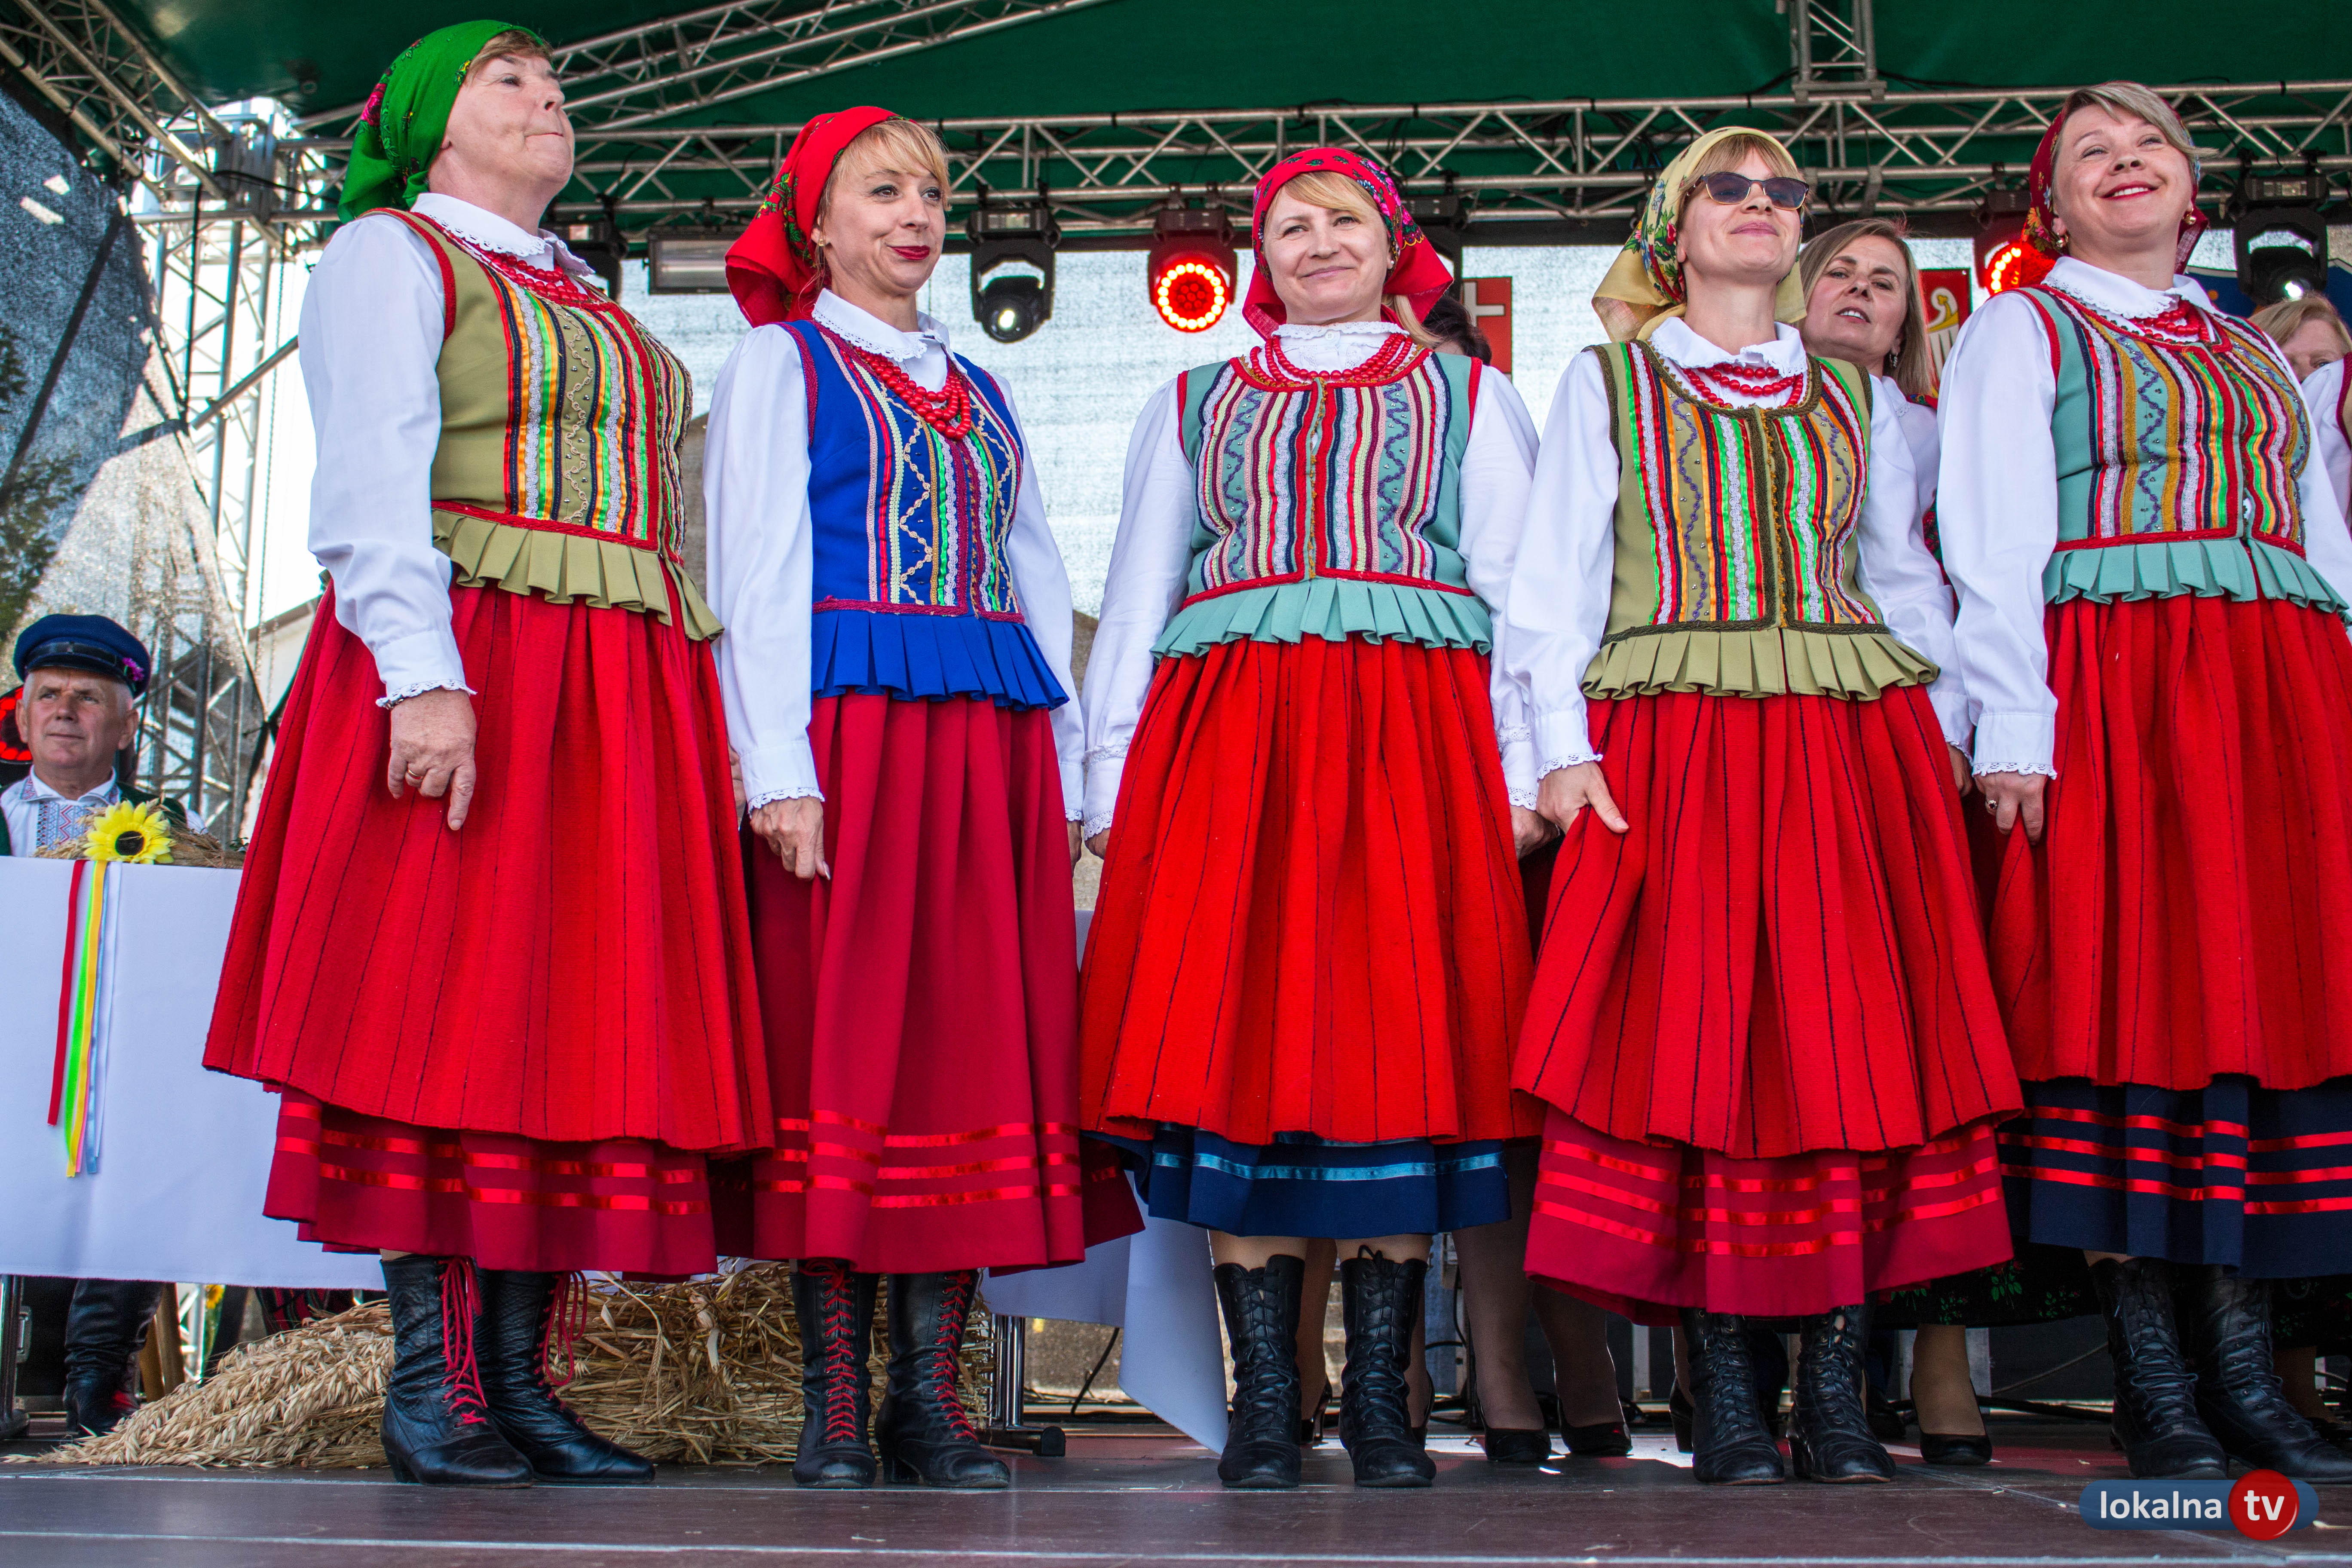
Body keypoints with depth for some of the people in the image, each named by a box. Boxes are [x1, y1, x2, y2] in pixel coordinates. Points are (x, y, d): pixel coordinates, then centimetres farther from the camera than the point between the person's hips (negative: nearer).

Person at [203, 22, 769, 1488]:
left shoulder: (596, 311, 27)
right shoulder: (388, 256, 7)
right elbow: (375, 475, -8)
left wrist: (722, 723, 11)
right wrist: (425, 671, -22)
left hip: (628, 694, 7)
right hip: (466, 671, -7)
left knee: (587, 1021, 1)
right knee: (447, 1012, -7)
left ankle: (518, 1374, 5)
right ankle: (428, 1385, -2)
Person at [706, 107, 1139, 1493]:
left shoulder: (981, 392, 23)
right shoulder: (781, 363, 9)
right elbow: (757, 571, -1)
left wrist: (1064, 771, 10)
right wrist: (778, 768, -13)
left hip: (994, 745, 5)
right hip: (851, 724, -5)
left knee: (984, 1044, -1)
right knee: (839, 1040, -6)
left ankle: (930, 1391, 5)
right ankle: (837, 1401, 0)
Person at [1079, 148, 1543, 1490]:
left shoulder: (1468, 398, 19)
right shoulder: (1193, 406, 23)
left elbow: (1522, 591, 10)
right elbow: (1135, 602, 18)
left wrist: (1522, 773, -3)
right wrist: (1112, 781, 6)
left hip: (1412, 739, -1)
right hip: (1226, 739, 1)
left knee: (1397, 1031, -7)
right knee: (1236, 1029, -7)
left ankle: (1381, 1397, 1)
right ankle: (1265, 1401, -1)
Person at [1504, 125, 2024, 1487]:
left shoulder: (1856, 398, 22)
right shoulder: (1608, 382, 13)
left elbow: (1906, 577, 21)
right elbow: (1557, 570, 6)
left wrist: (1949, 734, 9)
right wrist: (1563, 740, -6)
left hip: (1855, 747, 3)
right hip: (1676, 746, -3)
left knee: (1858, 1040, -5)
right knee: (1692, 1041, -9)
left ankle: (1838, 1386, 0)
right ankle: (1725, 1389, -2)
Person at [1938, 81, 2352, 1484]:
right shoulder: (2021, 332, 10)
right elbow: (1994, 542, -2)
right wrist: (2012, 726, -14)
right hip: (2111, 683, -5)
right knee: (2133, 996, -8)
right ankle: (2154, 1381, -2)